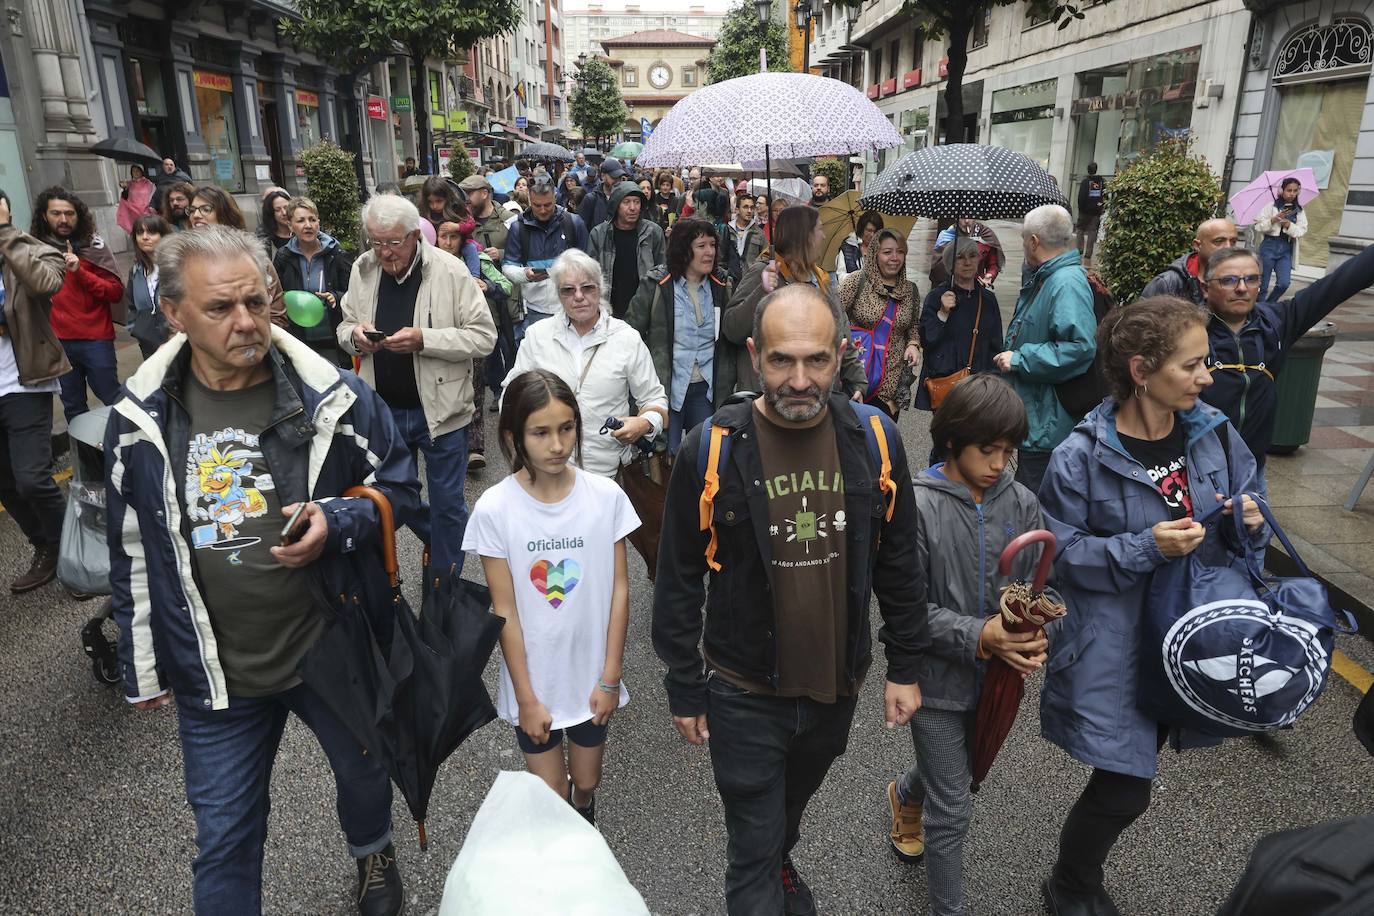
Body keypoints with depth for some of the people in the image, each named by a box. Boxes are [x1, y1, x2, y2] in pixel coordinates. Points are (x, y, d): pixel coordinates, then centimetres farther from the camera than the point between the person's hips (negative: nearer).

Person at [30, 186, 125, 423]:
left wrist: (79, 271, -18)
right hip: (57, 341, 3)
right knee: (73, 408, 12)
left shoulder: (92, 246, -2)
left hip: (95, 340, -3)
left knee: (112, 399, 3)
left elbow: (116, 293, -9)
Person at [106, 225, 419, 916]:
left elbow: (399, 487, -3)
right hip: (214, 676, 0)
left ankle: (373, 853, 58)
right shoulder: (138, 418, -6)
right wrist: (141, 667, 10)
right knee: (225, 840, 12)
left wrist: (337, 522, -24)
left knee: (363, 774, 25)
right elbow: (130, 553, 4)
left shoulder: (333, 397, -14)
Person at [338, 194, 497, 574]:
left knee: (446, 504, 9)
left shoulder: (450, 271, -13)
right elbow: (345, 326, 13)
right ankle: (437, 541, 48)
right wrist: (355, 336, -12)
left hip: (439, 409, -4)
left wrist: (423, 340, -26)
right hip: (384, 409, 5)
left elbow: (484, 336, -15)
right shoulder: (362, 269, 0)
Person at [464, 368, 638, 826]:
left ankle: (584, 822, 54)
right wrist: (527, 697, -8)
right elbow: (505, 612, -12)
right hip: (534, 682, -1)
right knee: (551, 794, 12)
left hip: (592, 676, 2)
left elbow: (619, 589, -7)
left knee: (586, 782, 20)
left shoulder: (606, 496, -13)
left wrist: (610, 678, -6)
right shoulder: (494, 509, -16)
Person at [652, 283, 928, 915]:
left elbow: (897, 564, 1)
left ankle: (781, 862, 62)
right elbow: (678, 583, -9)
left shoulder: (875, 441, -11)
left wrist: (905, 668, 4)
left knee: (793, 802, 31)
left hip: (837, 685, 4)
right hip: (744, 692, -3)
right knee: (753, 854, 9)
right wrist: (684, 690, -4)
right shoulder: (711, 451, -19)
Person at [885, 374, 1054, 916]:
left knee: (953, 772, 28)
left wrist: (1037, 636, -21)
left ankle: (905, 796, 62)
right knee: (953, 809, 5)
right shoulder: (917, 506, -19)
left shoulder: (1022, 504, -5)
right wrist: (979, 637, -30)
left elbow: (1043, 586, 0)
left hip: (997, 679, 5)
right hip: (937, 680, -5)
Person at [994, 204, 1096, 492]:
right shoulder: (1040, 279, 13)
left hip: (1048, 429, -10)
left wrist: (1019, 359, -24)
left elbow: (1080, 347, -29)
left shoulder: (1067, 283, -19)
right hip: (1032, 421, 10)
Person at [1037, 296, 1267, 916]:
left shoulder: (1215, 432, -4)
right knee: (1124, 789, 0)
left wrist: (1250, 522, -13)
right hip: (1114, 649, -5)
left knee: (1128, 777, 20)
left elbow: (1248, 511, 10)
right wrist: (1144, 548, -25)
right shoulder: (1082, 456, -19)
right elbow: (1061, 554, -14)